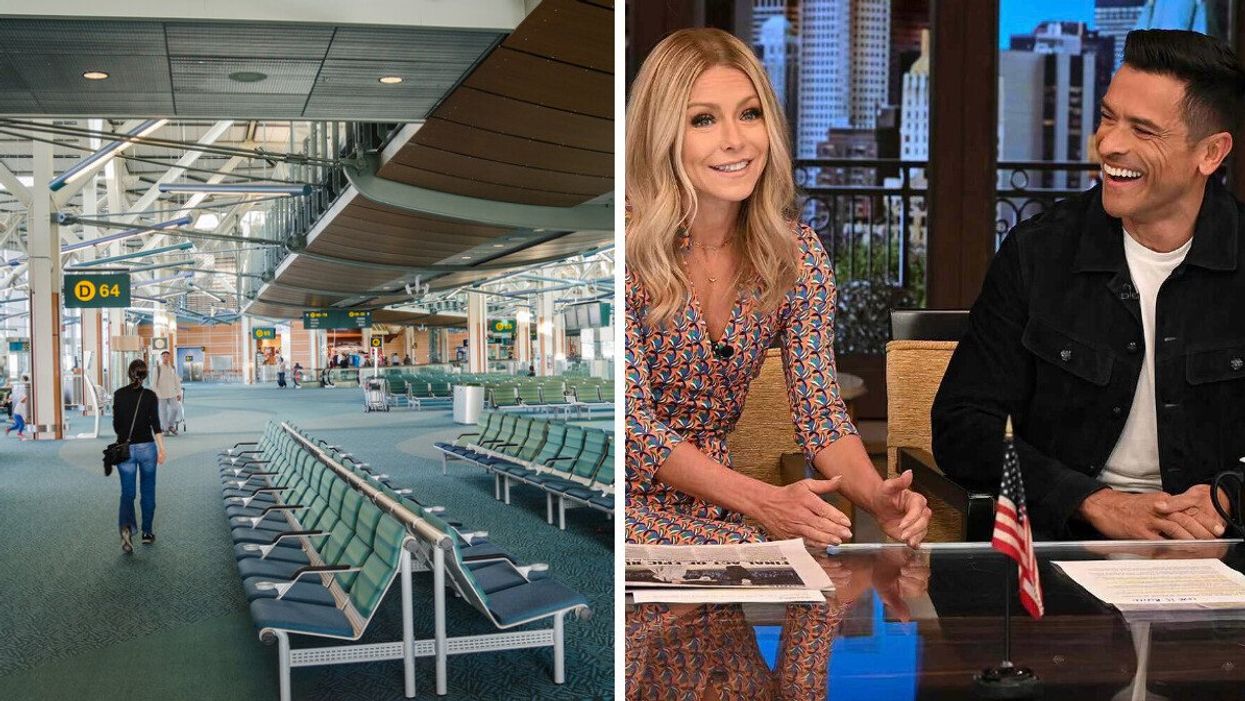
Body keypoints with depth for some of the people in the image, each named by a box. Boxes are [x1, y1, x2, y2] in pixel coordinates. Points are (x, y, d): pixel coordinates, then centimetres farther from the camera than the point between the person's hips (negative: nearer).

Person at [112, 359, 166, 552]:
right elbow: (155, 424, -13)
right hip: (146, 447, -1)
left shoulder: (119, 394, -1)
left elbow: (116, 424, 3)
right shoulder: (150, 395, -6)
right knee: (148, 491, 13)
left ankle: (126, 526, -21)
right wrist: (161, 449, -12)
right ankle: (147, 533, 19)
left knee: (127, 492, 4)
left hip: (125, 448, 1)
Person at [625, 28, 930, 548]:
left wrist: (878, 498, -23)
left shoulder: (798, 255, -2)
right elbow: (631, 423, -18)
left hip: (712, 500, 5)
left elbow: (820, 411, -3)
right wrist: (762, 500, -29)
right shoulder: (626, 243, -17)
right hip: (632, 502, -5)